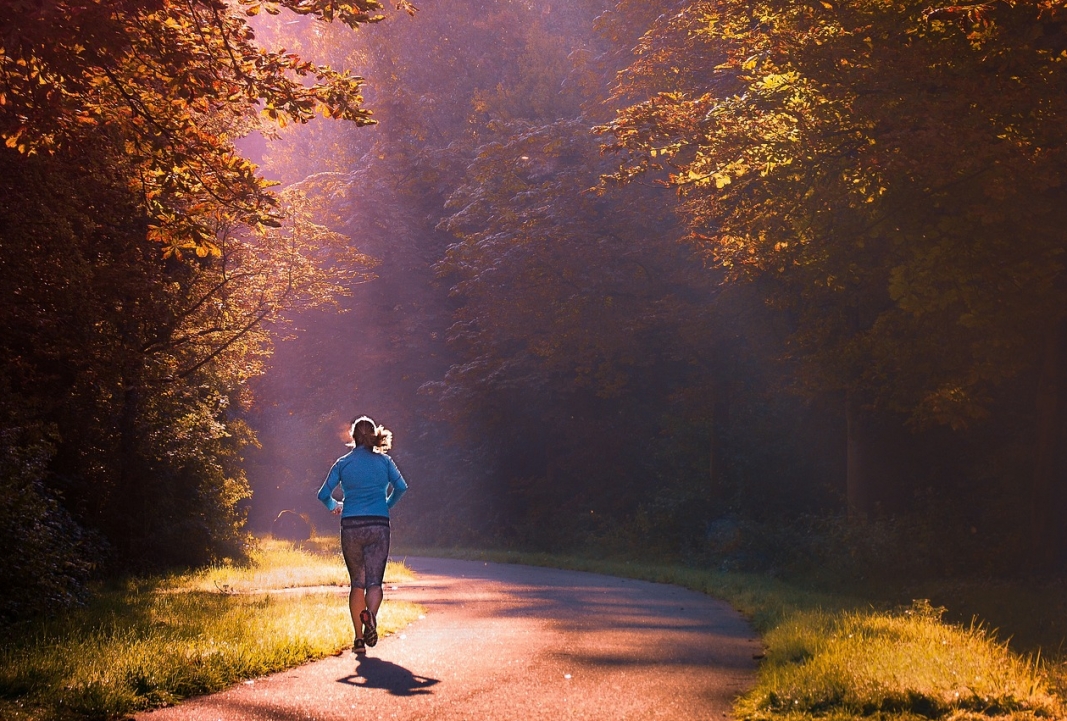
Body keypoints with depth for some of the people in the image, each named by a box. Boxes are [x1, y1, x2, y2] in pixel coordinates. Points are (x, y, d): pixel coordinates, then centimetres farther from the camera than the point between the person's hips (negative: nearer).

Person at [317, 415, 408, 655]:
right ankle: (370, 614, -35)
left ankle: (359, 639, 7)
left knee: (357, 582, 11)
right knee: (374, 581, -2)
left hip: (351, 527, 1)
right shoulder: (383, 461, 5)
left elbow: (323, 494, 4)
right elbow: (401, 487, -1)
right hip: (378, 526, -1)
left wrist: (334, 507, 26)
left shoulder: (343, 463, 5)